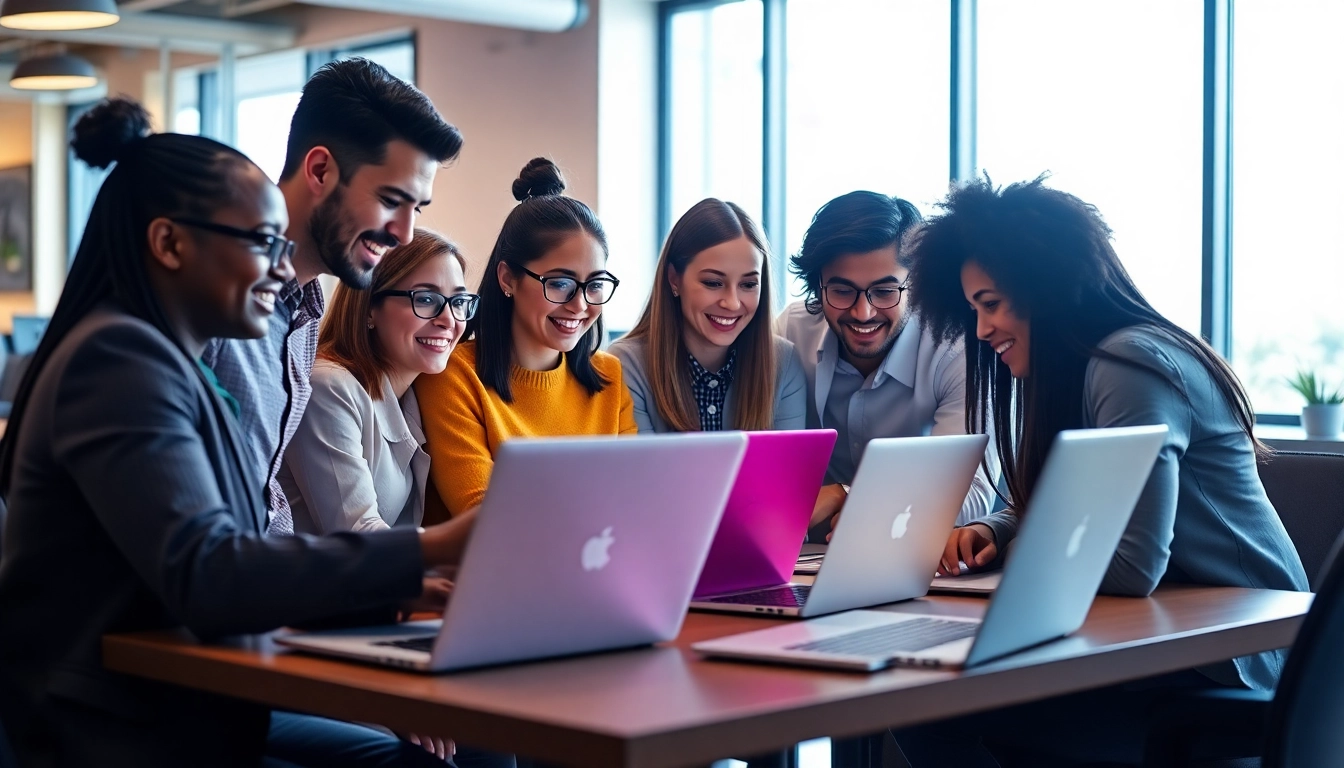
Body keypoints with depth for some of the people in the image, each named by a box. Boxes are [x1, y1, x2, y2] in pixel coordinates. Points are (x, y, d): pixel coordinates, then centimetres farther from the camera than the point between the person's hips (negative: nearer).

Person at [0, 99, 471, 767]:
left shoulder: (175, 363, 14)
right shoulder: (118, 359, -16)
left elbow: (241, 562, 8)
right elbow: (207, 578, -27)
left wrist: (395, 591, -7)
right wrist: (435, 547, -27)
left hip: (197, 709, 9)